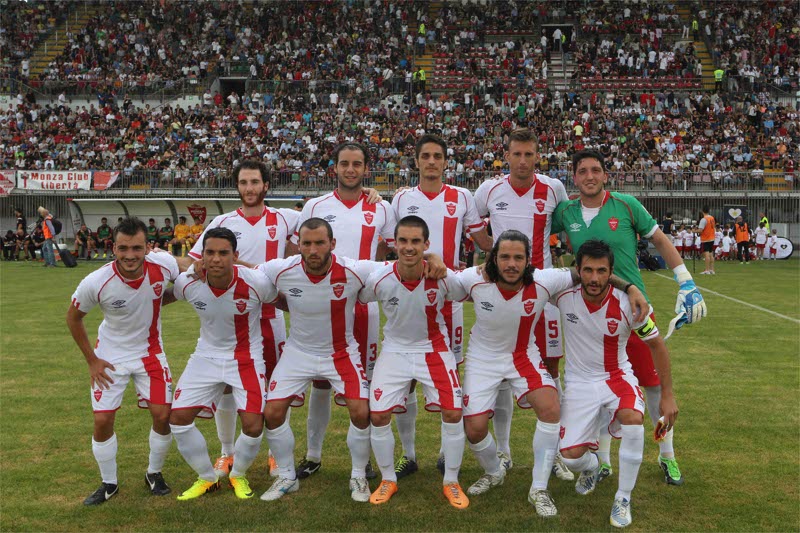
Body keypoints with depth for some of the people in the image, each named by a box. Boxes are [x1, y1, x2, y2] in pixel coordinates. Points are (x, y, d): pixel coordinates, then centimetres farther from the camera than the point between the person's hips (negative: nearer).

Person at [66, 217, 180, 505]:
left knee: (163, 415, -3)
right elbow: (73, 318, -6)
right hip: (110, 356, -1)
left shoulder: (164, 264, -23)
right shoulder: (95, 282, -26)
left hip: (150, 352, 1)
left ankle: (154, 473, 24)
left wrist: (157, 301, -9)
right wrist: (91, 360, -5)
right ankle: (109, 484, 21)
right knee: (102, 420, -2)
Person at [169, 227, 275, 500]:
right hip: (207, 354, 3)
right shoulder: (188, 283, -18)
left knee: (253, 426, -11)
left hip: (246, 358, -3)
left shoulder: (256, 283, -26)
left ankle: (238, 475, 23)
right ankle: (207, 478, 21)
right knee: (178, 417, -3)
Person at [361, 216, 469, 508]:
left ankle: (451, 482, 14)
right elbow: (356, 301, -2)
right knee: (378, 416, -5)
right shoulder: (378, 279, -21)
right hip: (394, 350, 1)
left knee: (453, 413, -9)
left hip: (435, 348, -1)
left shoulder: (444, 278, -22)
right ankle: (388, 480, 20)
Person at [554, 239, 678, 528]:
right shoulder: (563, 295, -17)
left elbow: (656, 344, -4)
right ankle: (591, 467, 31)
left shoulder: (628, 304, -19)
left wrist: (667, 395, -3)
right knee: (570, 456, -12)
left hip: (617, 376, -1)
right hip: (579, 381, 1)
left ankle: (623, 498, -10)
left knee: (633, 419, -34)